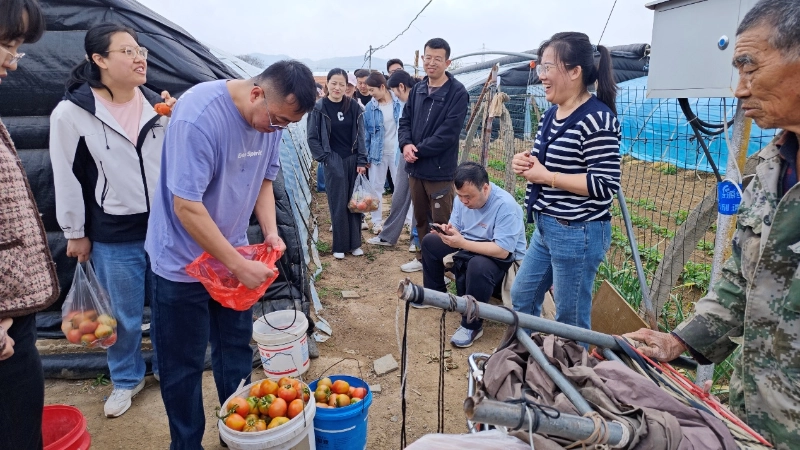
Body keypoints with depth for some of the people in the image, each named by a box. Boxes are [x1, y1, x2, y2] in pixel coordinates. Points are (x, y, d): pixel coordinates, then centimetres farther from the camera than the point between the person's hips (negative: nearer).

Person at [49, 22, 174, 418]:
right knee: (124, 315, 12)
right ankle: (126, 380, 36)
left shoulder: (156, 106, 1)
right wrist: (75, 233, 0)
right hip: (113, 236, -3)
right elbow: (67, 178, -4)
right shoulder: (72, 113, -10)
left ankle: (167, 368, 38)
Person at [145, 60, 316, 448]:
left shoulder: (271, 117, -5)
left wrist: (271, 232, -9)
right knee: (184, 363, 7)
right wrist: (239, 265, -24)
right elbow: (187, 206, -27)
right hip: (181, 261, -6)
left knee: (237, 349, 15)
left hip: (233, 254, 6)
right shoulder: (199, 115, -27)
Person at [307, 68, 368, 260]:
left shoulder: (353, 106, 2)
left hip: (353, 161, 3)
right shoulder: (319, 108, -5)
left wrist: (362, 161, -3)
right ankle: (339, 246, 11)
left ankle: (354, 243, 18)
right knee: (338, 204, 0)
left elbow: (360, 135, 3)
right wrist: (325, 158, -7)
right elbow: (312, 138, -2)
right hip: (333, 162, -3)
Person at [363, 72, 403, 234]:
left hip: (397, 151, -1)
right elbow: (366, 132, 0)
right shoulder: (370, 107, -5)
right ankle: (377, 221, 22)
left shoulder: (400, 103, -7)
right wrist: (365, 156, -1)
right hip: (378, 153, 1)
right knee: (376, 187, 9)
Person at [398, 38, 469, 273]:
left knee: (441, 222, 2)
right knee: (421, 218, 19)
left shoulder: (457, 92, -11)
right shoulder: (417, 89, 10)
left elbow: (448, 133, -18)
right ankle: (424, 257, 34)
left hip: (439, 169, -7)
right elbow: (405, 121, 11)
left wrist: (418, 150, -16)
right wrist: (406, 144, -9)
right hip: (415, 167, 7)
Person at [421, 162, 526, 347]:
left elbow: (502, 251, -33)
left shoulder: (506, 206, -30)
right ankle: (435, 293, 21)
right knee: (430, 242, 6)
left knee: (478, 266, -40)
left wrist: (462, 243, -37)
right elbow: (457, 229, 2)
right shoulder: (463, 197, -7)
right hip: (469, 246, 8)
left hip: (504, 258, -8)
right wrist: (448, 231, -24)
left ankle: (472, 325, -20)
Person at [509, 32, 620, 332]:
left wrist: (545, 176, -21)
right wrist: (525, 163, 1)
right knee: (521, 298, 22)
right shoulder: (551, 115, 9)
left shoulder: (597, 119, -19)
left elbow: (605, 184, -24)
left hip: (578, 233, -10)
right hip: (546, 228, 10)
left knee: (571, 321, 6)